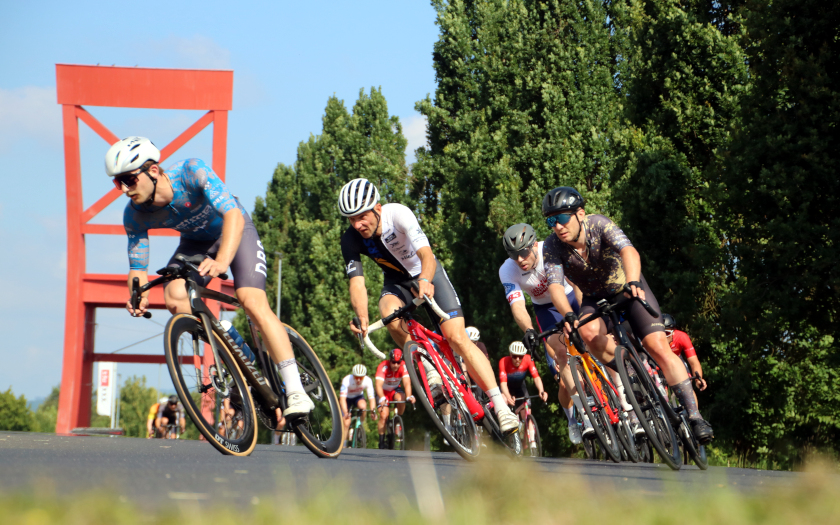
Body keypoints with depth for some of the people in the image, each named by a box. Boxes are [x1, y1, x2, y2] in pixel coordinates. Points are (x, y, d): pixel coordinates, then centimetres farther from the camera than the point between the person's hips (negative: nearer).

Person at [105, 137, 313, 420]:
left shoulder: (191, 173, -35)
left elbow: (234, 215, -44)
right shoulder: (135, 215, -21)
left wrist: (222, 261, -60)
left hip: (233, 230, -4)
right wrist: (138, 295, -37)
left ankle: (295, 391, -24)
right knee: (174, 298, -25)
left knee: (253, 302, -24)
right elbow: (137, 265, -14)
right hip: (196, 241, 4)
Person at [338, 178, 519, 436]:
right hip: (397, 281, 3)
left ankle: (501, 406, -18)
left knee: (458, 337, -17)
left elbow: (426, 255, -41)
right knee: (389, 312, -34)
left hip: (427, 274, -3)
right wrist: (361, 317, -47)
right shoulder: (350, 240, -22)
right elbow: (357, 282, -29)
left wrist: (424, 281, -62)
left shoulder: (398, 214, -31)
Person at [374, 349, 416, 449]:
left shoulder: (403, 366, -24)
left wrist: (409, 396, -52)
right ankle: (381, 441, -3)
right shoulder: (383, 367, -30)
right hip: (383, 391, -2)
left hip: (395, 390, 2)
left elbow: (407, 382, -33)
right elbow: (378, 384, -41)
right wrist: (382, 398, -59)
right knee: (384, 415, -19)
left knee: (400, 399, -33)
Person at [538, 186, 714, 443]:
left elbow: (629, 251, -46)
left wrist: (633, 282, -67)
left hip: (629, 290, -2)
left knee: (659, 347, -19)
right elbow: (555, 285, -34)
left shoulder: (599, 225, -29)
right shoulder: (552, 246, -22)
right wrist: (569, 315, -55)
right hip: (595, 298, 2)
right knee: (589, 332, -33)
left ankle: (694, 416, -16)